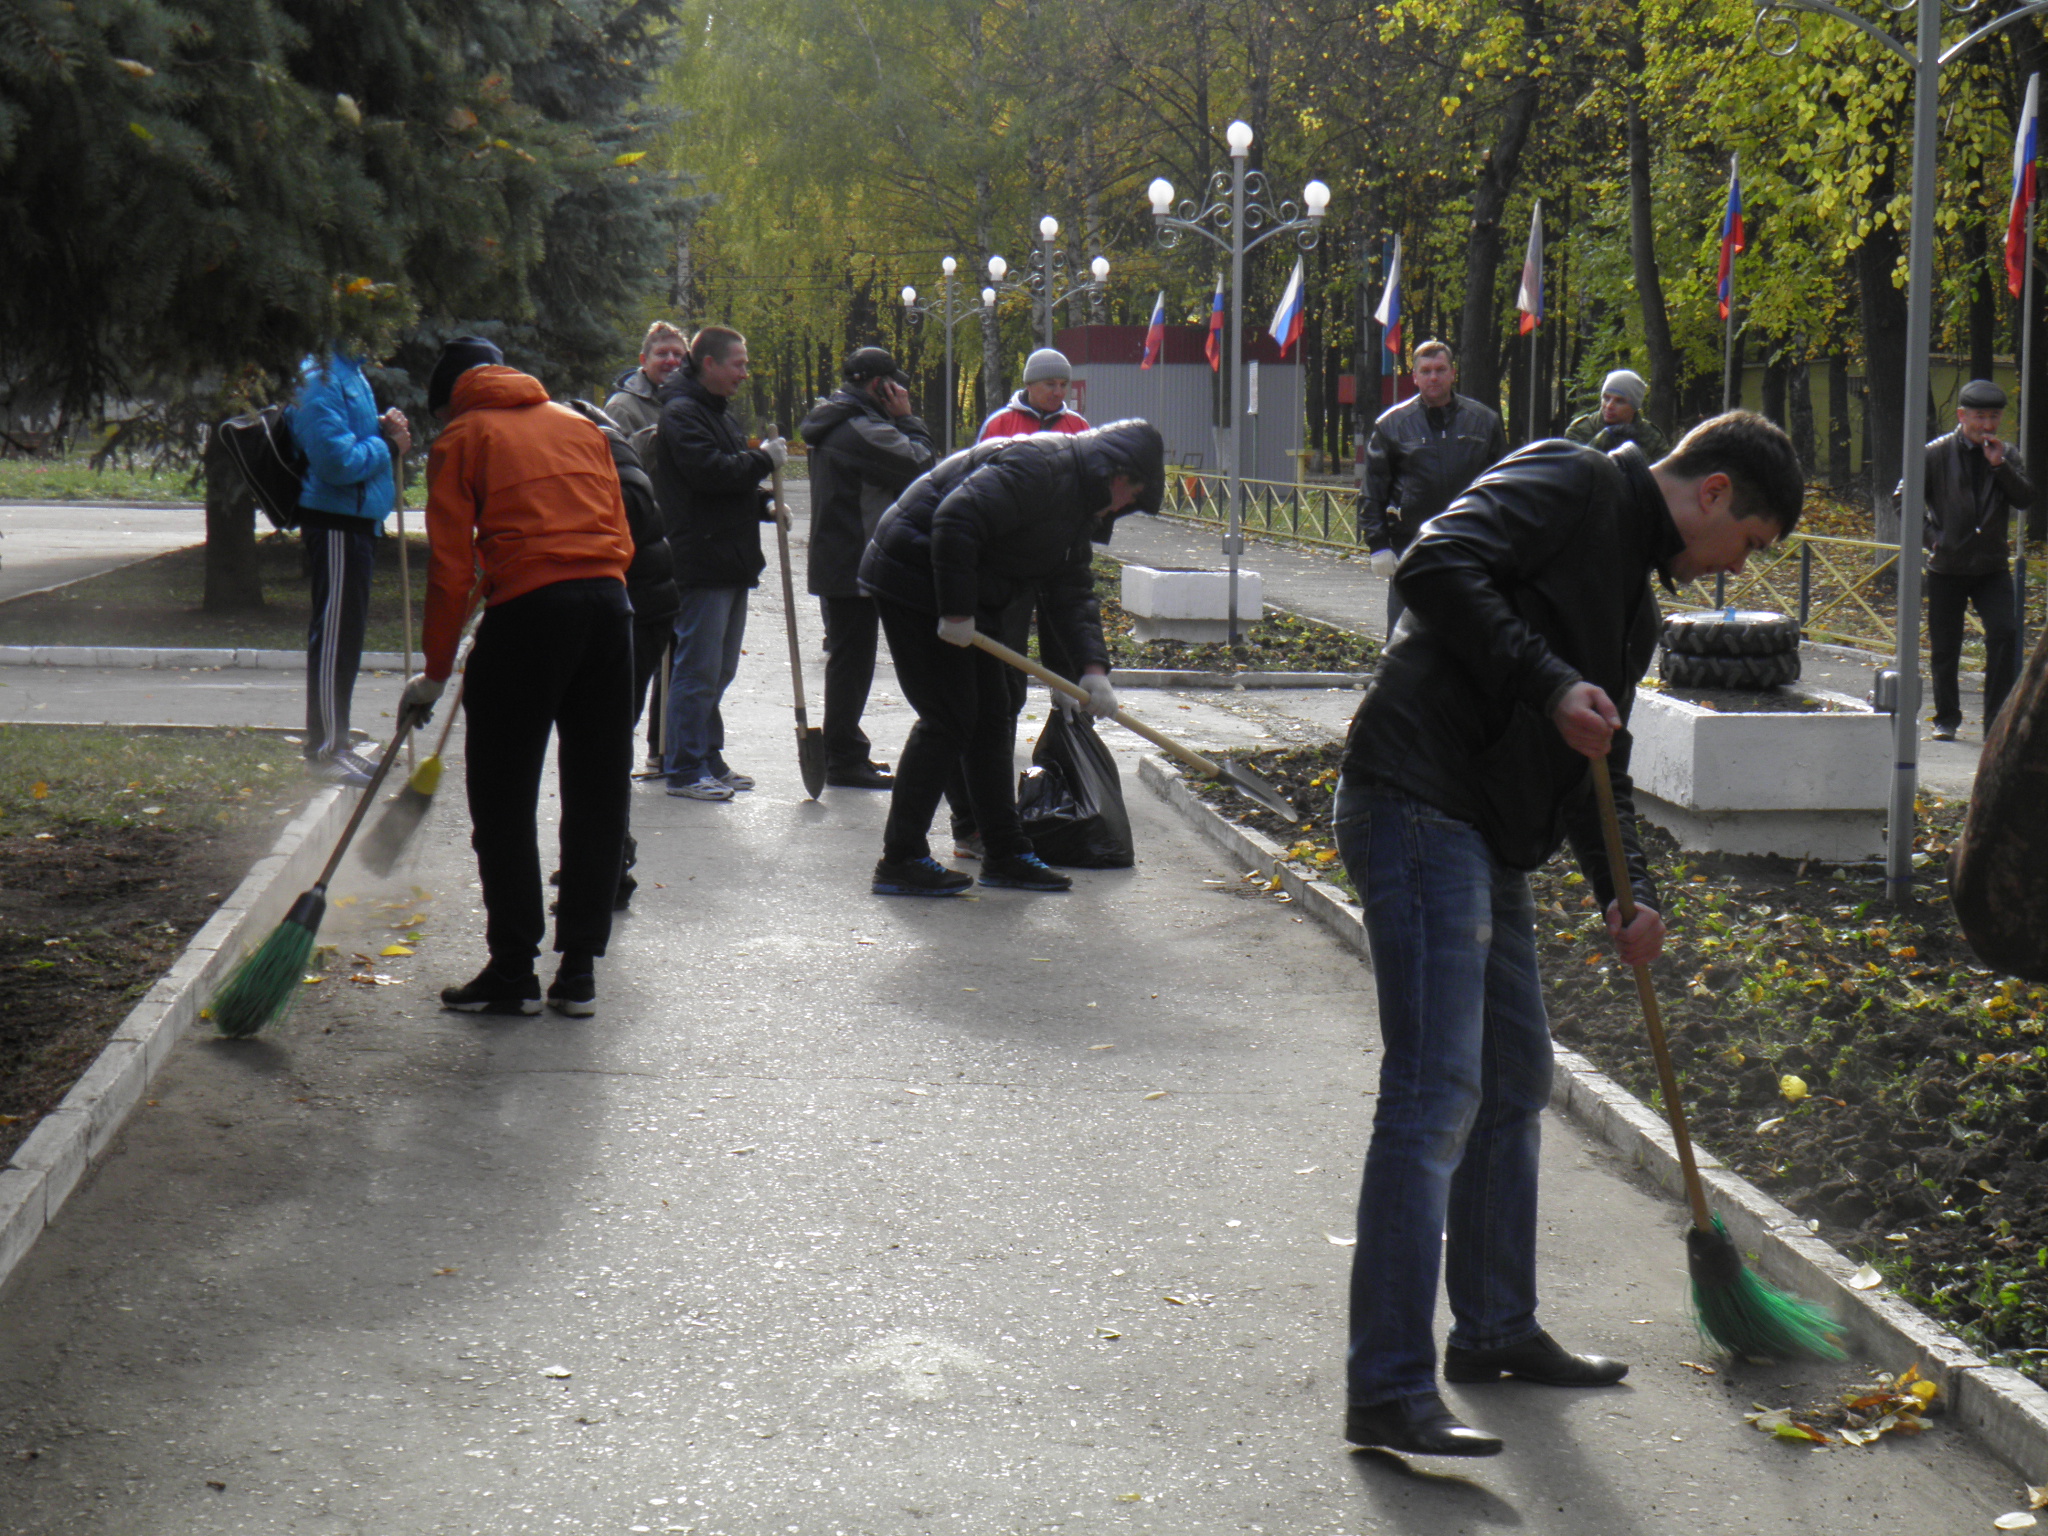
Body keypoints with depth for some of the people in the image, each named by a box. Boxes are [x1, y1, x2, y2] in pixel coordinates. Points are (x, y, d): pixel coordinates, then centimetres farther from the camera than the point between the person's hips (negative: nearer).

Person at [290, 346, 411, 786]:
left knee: (345, 636, 16)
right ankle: (325, 750, 1)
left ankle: (336, 745, 25)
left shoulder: (349, 372, 14)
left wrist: (386, 429, 5)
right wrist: (387, 444, -12)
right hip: (336, 523, -10)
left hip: (357, 522, 10)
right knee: (334, 636, -5)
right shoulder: (322, 380, -18)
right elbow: (337, 460, -24)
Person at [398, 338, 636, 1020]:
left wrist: (436, 671, 6)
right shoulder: (579, 425, 21)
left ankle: (513, 969, 5)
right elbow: (621, 539, 16)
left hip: (528, 608, -5)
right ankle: (579, 970, 13)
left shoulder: (462, 438, 7)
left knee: (503, 799, 4)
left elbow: (451, 566, 2)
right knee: (597, 796, 10)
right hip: (610, 602, 5)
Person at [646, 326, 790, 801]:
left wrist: (764, 505, 11)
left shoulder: (716, 412, 20)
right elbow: (710, 472, -24)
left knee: (719, 669, 15)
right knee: (698, 669, -6)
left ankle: (709, 758, 23)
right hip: (703, 560, -10)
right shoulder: (682, 413, -12)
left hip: (732, 561, 10)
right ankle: (685, 770, -2)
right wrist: (764, 459, -12)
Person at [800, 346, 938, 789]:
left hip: (834, 564, 11)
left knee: (847, 657, 17)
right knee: (853, 658, -5)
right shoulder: (863, 430, -19)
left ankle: (843, 751, 26)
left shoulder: (833, 424, 15)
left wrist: (899, 422, 9)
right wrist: (906, 419, -8)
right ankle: (846, 759, -1)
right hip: (857, 565, -11)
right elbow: (921, 465, -19)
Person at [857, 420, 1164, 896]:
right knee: (947, 719, -10)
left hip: (954, 597, 11)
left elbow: (1072, 594, 12)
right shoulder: (1038, 466, -20)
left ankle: (1005, 853, 18)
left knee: (994, 715, 11)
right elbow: (955, 521, -29)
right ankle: (900, 861, -5)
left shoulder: (1081, 508, 13)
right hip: (914, 581, -11)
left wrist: (1094, 668, -3)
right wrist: (957, 611, -25)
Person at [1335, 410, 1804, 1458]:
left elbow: (1597, 767, 23)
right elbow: (1438, 565, -18)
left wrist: (1626, 888, 7)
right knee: (1435, 1094, -14)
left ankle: (1495, 1329, 33)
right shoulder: (1573, 485, -4)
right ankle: (1388, 1391, -14)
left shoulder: (1636, 605, 24)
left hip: (1490, 843, 10)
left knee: (1515, 1084, 18)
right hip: (1417, 808, -10)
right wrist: (1549, 686, -21)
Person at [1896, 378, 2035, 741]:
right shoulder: (1936, 453, -4)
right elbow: (1903, 498, -1)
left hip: (1992, 567, 1)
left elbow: (2026, 500, -5)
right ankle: (1946, 719, 23)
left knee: (2005, 633, -16)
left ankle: (1997, 720, -10)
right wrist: (1930, 537, -8)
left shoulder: (2007, 454, 6)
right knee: (1944, 649, 5)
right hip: (1947, 567, -1)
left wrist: (2000, 465, -16)